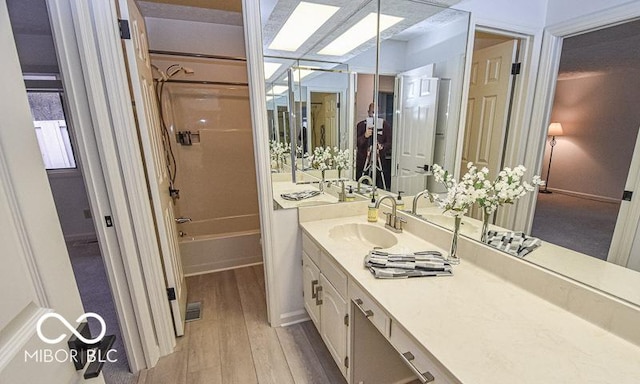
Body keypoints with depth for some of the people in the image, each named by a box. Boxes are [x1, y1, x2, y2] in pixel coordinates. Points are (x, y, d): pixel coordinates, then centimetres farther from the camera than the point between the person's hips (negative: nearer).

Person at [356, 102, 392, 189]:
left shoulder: (385, 125, 6)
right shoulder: (361, 125, 5)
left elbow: (389, 142, 3)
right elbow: (356, 143, -2)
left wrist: (382, 146, -19)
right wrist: (365, 136, -21)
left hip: (380, 162, 0)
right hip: (363, 162, 0)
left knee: (380, 189, -3)